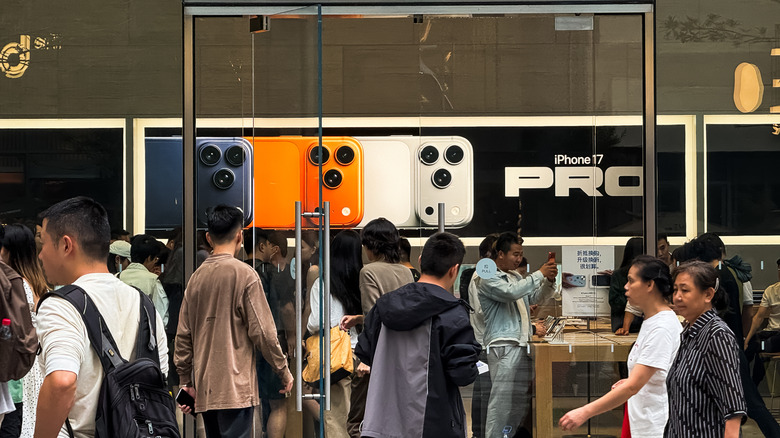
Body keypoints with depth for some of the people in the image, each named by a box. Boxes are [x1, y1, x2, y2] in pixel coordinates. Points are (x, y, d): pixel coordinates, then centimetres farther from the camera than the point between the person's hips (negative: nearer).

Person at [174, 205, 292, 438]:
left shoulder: (196, 277, 9)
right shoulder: (244, 274, -7)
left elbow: (184, 335, 10)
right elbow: (262, 331, -9)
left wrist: (186, 380, 18)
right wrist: (283, 371, 2)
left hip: (205, 388, 6)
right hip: (236, 387, -6)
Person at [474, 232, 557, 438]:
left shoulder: (514, 276, 21)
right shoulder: (487, 278, -7)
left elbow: (532, 297, 27)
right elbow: (510, 292, -22)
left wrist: (548, 281, 8)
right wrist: (539, 274, -16)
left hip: (522, 344, 9)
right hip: (503, 346, -9)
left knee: (523, 397, 7)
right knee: (502, 398, -12)